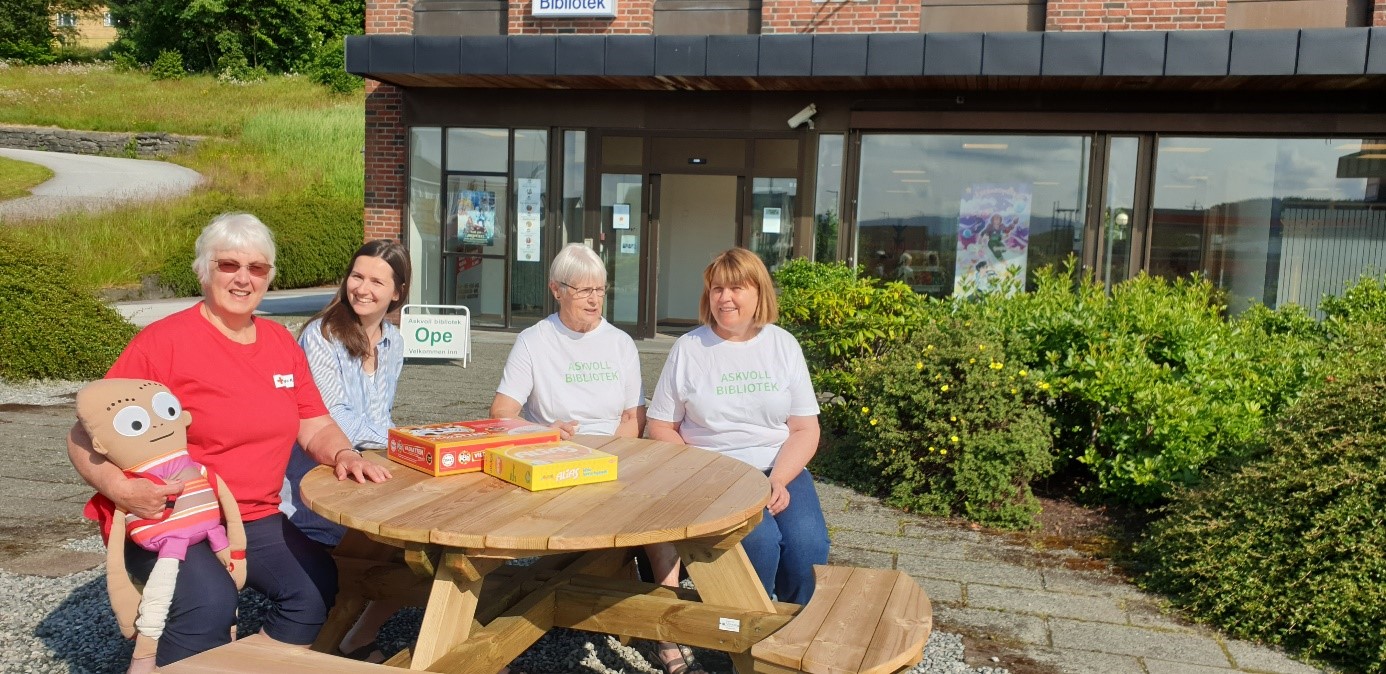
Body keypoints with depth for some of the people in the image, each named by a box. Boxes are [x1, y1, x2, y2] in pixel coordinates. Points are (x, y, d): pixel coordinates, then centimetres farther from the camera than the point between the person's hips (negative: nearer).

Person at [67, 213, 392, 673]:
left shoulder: (281, 342, 6)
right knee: (210, 604, -30)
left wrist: (344, 455, -12)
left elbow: (316, 427, 9)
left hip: (255, 519, 5)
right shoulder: (162, 341, -11)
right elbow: (85, 436, -9)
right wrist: (118, 487, -26)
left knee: (317, 587, -16)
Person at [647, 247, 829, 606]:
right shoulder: (688, 348, 3)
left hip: (781, 469, 2)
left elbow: (805, 429, 5)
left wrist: (778, 481, -12)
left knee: (807, 546, -25)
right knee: (759, 542, -29)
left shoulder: (783, 345, 7)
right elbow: (661, 427, 4)